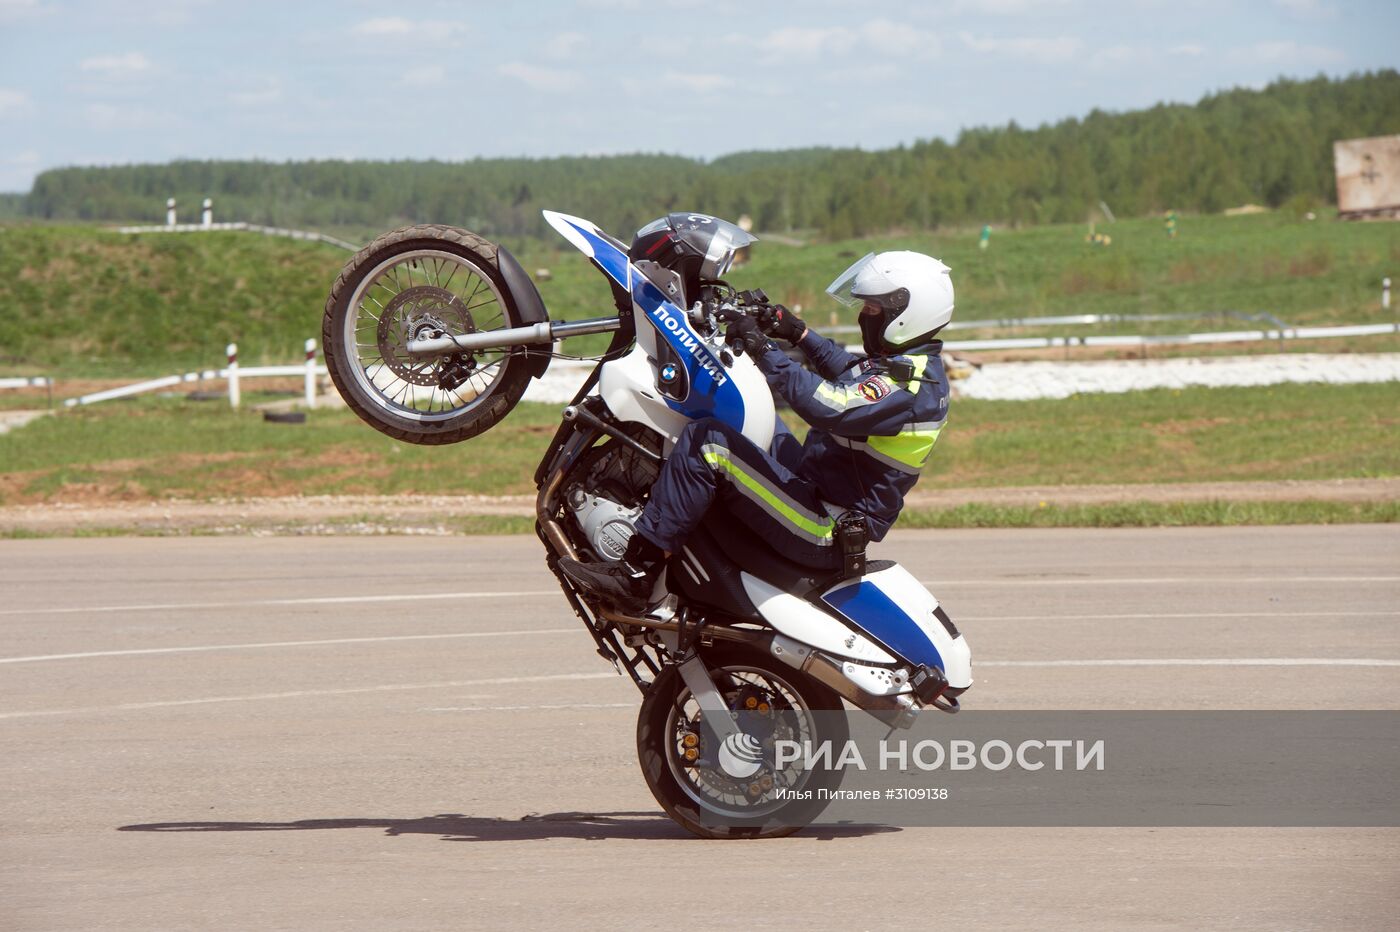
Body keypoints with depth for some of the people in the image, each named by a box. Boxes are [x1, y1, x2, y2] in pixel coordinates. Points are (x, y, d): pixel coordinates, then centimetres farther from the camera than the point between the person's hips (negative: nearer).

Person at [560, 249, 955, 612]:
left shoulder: (907, 385, -24)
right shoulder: (913, 364, 9)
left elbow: (830, 406, -39)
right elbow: (847, 373, 31)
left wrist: (766, 353, -37)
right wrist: (801, 335, 24)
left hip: (823, 533, -11)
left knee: (706, 443, -21)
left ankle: (637, 575, -19)